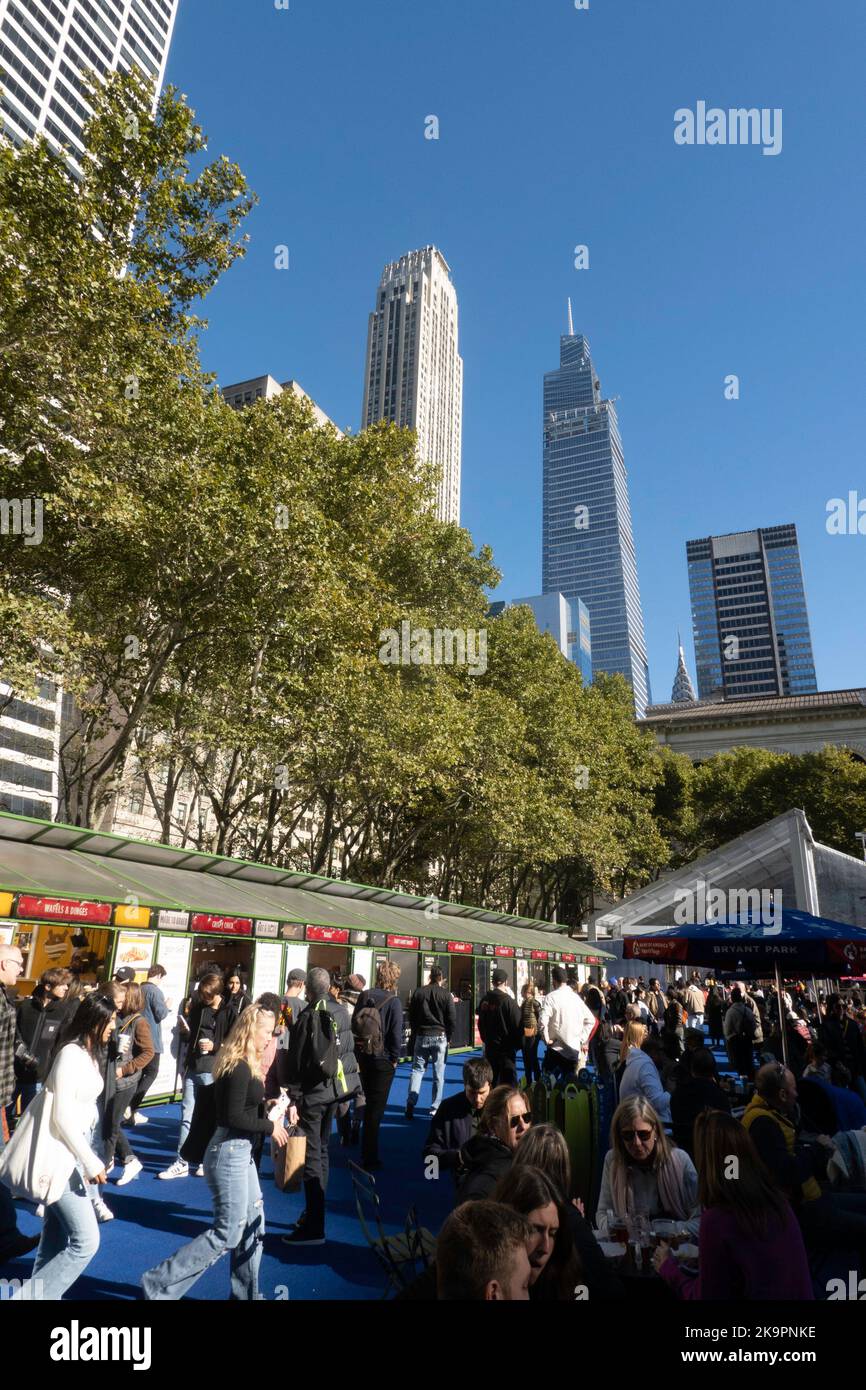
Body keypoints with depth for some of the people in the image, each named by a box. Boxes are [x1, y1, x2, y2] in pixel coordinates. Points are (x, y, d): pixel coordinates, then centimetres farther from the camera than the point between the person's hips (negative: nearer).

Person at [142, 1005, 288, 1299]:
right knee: (227, 1234, -2)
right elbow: (234, 1117, -25)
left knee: (253, 1226, 17)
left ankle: (247, 1295, 30)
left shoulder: (243, 1065, 9)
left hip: (241, 1150, 10)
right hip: (230, 1152, -10)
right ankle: (158, 1286, 6)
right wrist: (269, 1126, -16)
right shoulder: (239, 1067, -21)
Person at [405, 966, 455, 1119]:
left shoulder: (419, 992, 1)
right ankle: (435, 1107, 8)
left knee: (417, 1070, 8)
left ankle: (410, 1104, -3)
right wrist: (448, 1037, 7)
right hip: (440, 1037, -2)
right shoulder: (446, 994, -7)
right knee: (438, 1074, 6)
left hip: (421, 1036, 2)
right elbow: (452, 1018, -5)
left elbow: (411, 1016, 6)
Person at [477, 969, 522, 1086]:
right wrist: (518, 1043, 1)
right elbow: (517, 1025, -14)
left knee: (491, 1079, 16)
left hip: (490, 1047, 6)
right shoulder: (508, 1001, -15)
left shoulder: (485, 1000, 3)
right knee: (508, 1081, -2)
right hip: (506, 1047, -6)